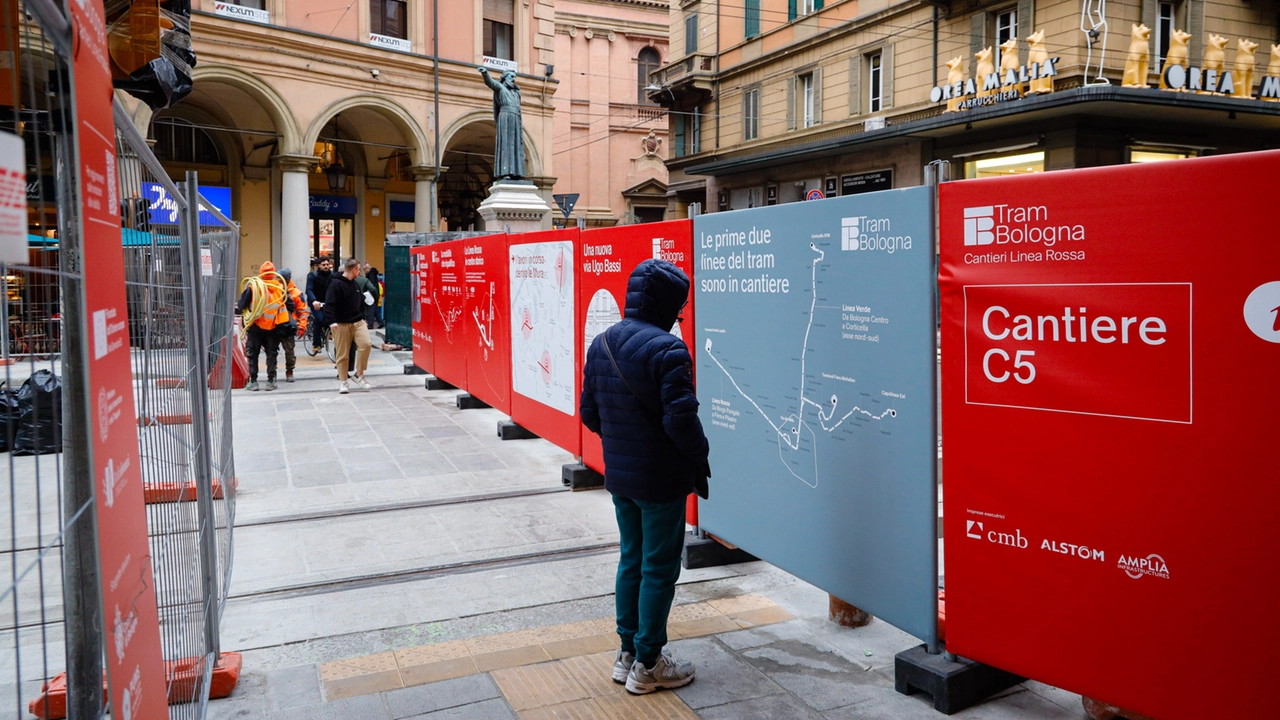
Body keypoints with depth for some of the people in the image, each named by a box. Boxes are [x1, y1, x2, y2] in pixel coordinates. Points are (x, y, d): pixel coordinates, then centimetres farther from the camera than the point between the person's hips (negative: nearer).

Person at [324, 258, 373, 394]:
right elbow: (329, 305, -16)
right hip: (342, 324, -6)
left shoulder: (355, 284, 15)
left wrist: (362, 318, 22)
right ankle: (342, 382, 13)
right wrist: (332, 322, -24)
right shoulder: (336, 284, -10)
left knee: (366, 344, -16)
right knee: (343, 354, 0)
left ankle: (359, 375, -1)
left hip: (357, 321, 6)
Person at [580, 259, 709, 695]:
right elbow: (681, 419, -24)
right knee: (659, 569, 6)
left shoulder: (601, 344, 4)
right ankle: (648, 665, 17)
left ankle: (628, 654, 29)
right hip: (661, 480, -7)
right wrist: (700, 459, -9)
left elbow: (589, 413, 9)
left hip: (618, 475, 7)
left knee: (631, 560, 19)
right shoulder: (666, 348, -21)